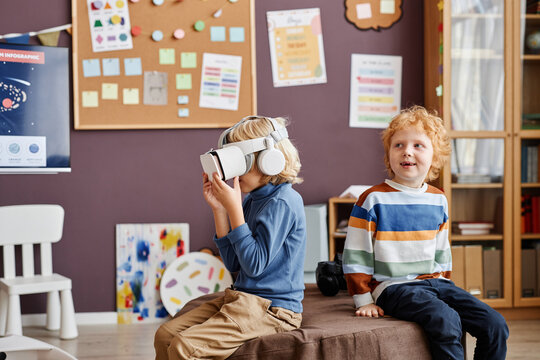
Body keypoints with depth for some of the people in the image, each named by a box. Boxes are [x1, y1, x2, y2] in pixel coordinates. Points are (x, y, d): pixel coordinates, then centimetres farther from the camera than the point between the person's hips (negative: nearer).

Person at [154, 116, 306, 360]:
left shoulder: (282, 202, -14)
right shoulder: (252, 199, 12)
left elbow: (254, 264, -19)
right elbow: (233, 263, 11)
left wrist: (234, 207, -17)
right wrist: (219, 209, 4)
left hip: (272, 308, -9)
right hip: (243, 299, 9)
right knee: (165, 335, -3)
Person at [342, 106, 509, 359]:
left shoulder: (438, 200, 10)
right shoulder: (373, 200, -7)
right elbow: (356, 256, -6)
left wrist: (443, 285, 17)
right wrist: (364, 300, -6)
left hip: (433, 282, 6)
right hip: (393, 286, -6)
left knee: (495, 325, -8)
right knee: (446, 320, -32)